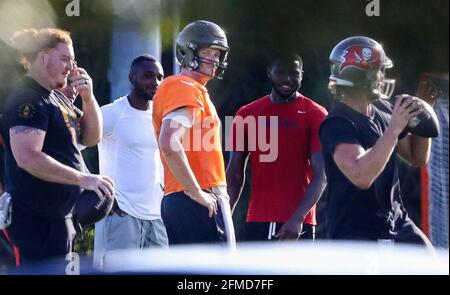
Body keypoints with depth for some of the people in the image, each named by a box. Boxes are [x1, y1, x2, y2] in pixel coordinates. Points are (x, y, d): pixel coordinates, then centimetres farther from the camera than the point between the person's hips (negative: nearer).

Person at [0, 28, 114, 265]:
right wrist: (84, 179, -26)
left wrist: (88, 98, 2)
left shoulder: (54, 98, 16)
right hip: (37, 216, -11)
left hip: (57, 214, 11)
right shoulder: (29, 101, -15)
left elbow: (91, 138, 19)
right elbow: (28, 158, -27)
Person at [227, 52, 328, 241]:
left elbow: (320, 175, -7)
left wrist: (298, 218, -19)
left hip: (298, 224, -3)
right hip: (257, 222, 3)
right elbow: (235, 173, 13)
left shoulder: (314, 115, -1)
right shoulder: (247, 115, 10)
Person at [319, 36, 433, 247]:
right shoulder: (338, 124, -19)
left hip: (397, 224, 8)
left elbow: (418, 158, 20)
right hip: (355, 234, -8)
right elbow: (362, 176, -34)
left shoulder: (383, 111, 7)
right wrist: (394, 128, -30)